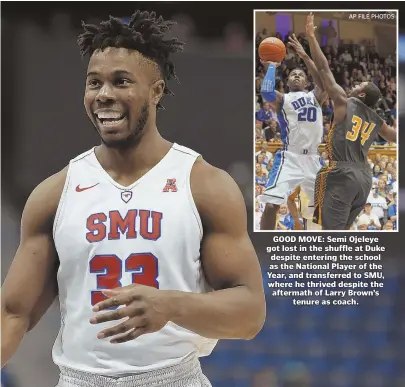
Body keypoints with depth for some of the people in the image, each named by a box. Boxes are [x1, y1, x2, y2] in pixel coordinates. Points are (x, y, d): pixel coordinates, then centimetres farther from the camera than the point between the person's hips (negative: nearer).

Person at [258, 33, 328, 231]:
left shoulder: (315, 96, 17)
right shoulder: (282, 99, 6)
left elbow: (325, 83, -7)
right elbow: (266, 92, -18)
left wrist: (304, 56, -12)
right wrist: (272, 65, -4)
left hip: (313, 158, 4)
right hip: (289, 157, -4)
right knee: (271, 205, -19)